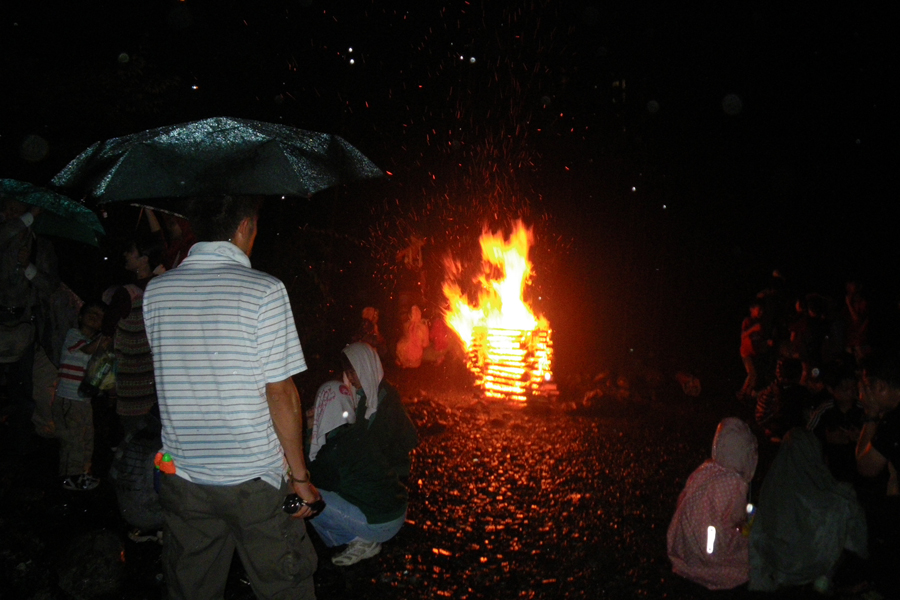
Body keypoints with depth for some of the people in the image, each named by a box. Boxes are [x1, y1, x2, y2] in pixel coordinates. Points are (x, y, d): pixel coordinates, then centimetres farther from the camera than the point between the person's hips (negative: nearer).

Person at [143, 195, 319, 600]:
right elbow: (281, 393, -14)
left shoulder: (155, 292, 1)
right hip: (256, 478, -4)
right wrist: (300, 475, -6)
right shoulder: (264, 291, -14)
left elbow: (172, 375, 12)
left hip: (182, 478, 5)